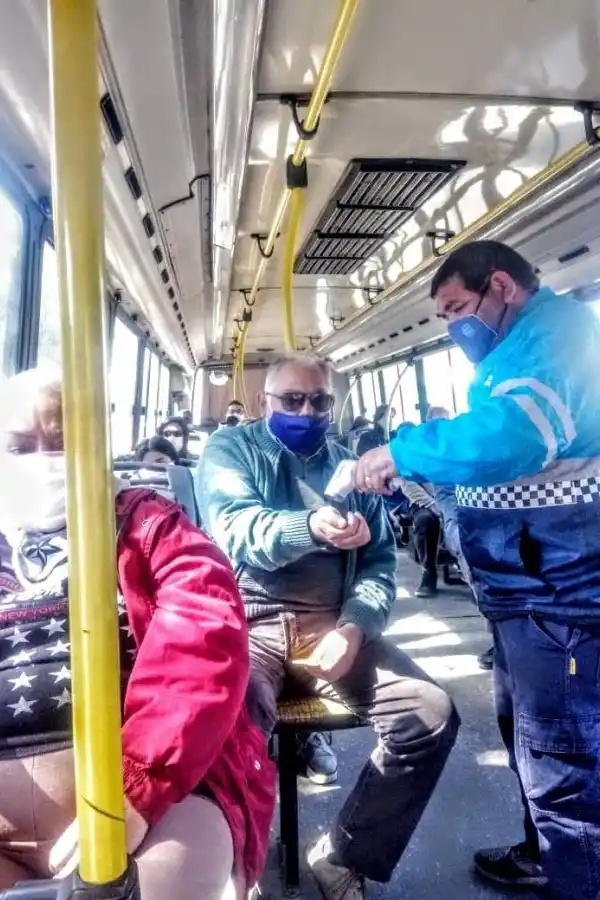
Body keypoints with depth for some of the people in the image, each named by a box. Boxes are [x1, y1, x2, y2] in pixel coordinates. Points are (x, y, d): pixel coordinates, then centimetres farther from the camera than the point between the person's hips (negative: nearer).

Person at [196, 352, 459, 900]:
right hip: (248, 622, -3)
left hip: (332, 624, 4)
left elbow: (380, 561, 9)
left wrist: (353, 628, -10)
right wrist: (310, 527, -34)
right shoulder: (229, 451, 6)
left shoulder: (350, 466, 16)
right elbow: (235, 531, -14)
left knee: (433, 716, -13)